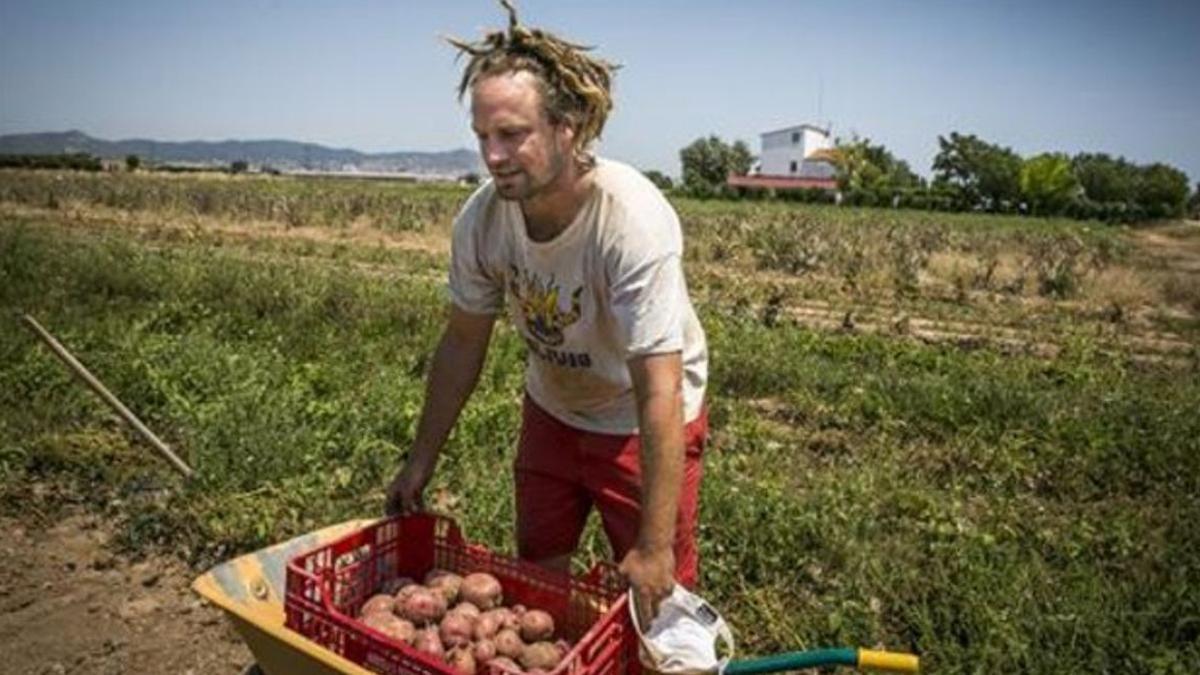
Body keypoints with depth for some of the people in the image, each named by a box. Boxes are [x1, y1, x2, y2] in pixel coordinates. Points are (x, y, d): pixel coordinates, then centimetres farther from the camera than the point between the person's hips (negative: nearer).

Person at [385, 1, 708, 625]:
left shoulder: (633, 220, -35)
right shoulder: (482, 216, -20)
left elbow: (660, 395, -34)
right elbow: (463, 341, -5)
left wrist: (655, 545, -31)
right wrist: (420, 461, 1)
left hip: (641, 423, -4)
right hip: (550, 410, 5)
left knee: (651, 595, 5)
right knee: (535, 579, 19)